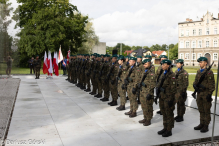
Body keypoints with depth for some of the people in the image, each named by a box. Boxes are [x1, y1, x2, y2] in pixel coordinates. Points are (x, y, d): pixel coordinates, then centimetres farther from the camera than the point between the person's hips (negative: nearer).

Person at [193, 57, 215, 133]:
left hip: (206, 94, -7)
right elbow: (195, 81, 16)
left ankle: (206, 126, 10)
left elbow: (211, 85, -13)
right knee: (201, 110, 15)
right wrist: (195, 85, -6)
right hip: (199, 94, 7)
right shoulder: (198, 72, 12)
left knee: (206, 111, 2)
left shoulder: (209, 72, -11)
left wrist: (209, 94, -16)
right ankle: (201, 124, 26)